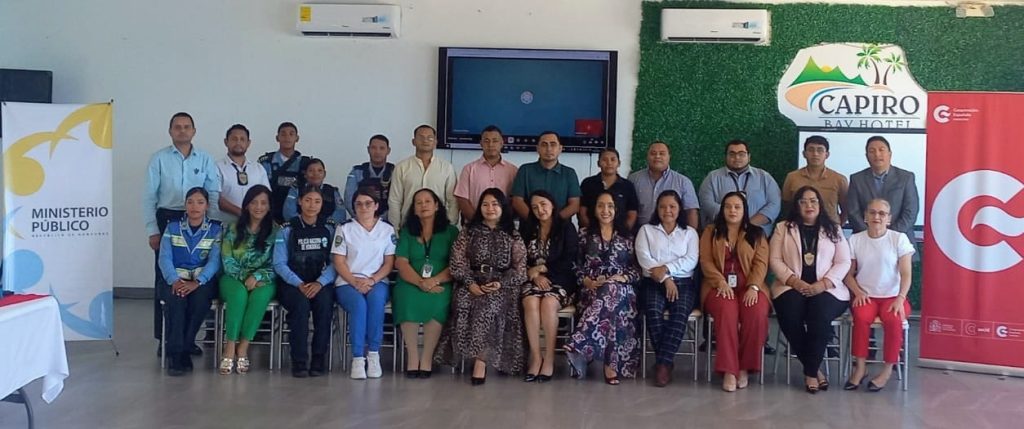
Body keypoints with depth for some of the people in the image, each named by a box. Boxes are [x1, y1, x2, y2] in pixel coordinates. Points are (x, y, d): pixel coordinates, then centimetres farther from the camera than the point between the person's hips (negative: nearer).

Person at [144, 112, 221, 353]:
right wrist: (152, 231, -4)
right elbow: (149, 197, 2)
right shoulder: (159, 159, 3)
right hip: (167, 218, -1)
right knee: (165, 278, 0)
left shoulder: (205, 159, 7)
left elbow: (214, 192, 5)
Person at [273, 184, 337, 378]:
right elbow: (279, 264, 0)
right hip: (292, 283, -1)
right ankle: (299, 361, -26)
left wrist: (320, 283, -16)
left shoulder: (328, 230, 11)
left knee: (324, 301, -32)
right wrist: (299, 284, -15)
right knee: (301, 302, -33)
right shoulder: (287, 230, 7)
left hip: (321, 283, 1)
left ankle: (319, 359, -23)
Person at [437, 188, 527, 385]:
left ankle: (480, 361, -33)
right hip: (473, 283, 2)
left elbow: (520, 267, 4)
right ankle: (481, 357, -27)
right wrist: (470, 283, -11)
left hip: (502, 286, -2)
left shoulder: (512, 235, 11)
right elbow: (457, 261, 4)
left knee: (487, 306, -33)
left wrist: (501, 284, -13)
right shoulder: (469, 231, 13)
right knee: (464, 302, -32)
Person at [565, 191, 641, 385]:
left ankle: (579, 346, -42)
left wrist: (620, 278, -11)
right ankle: (610, 363, -41)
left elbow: (637, 269, 8)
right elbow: (577, 267, 11)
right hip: (592, 290, 0)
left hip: (621, 290, 0)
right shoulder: (585, 234, 15)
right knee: (608, 299, -38)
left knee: (610, 292, -39)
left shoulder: (627, 236, 14)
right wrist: (588, 282, -8)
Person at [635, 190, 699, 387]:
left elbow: (691, 261, 2)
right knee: (653, 311, -34)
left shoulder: (689, 232, 18)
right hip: (654, 283, 0)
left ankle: (663, 363, -32)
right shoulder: (646, 230, 16)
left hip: (683, 283, 0)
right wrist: (664, 278, -12)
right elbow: (644, 258, 0)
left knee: (680, 312, -33)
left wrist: (666, 269, -13)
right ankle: (665, 362, -24)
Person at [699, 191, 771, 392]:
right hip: (720, 287, -1)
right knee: (726, 311, -35)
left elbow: (761, 263, 3)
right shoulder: (710, 231, 16)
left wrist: (753, 287, -15)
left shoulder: (757, 234, 16)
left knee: (757, 313, -32)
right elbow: (706, 261, 3)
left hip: (749, 287, 1)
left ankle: (745, 367, -17)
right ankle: (728, 370, -32)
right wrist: (721, 282, -14)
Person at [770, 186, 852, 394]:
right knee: (790, 316, -32)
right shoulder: (783, 228, 13)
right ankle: (814, 369, -14)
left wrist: (822, 284, -10)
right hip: (792, 287, 0)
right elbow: (775, 260, 4)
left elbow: (843, 262, 6)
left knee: (820, 315, -34)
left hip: (826, 289, 0)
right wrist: (795, 282, -11)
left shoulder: (833, 229, 13)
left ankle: (810, 371, -19)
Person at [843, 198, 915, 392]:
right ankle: (860, 366, -19)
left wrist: (900, 299, -18)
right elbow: (849, 274, 8)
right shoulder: (855, 240, 6)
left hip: (892, 296, -1)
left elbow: (906, 274, -5)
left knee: (893, 320, -33)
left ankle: (888, 369, -16)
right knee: (861, 316, -33)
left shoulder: (899, 238, 0)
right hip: (866, 296, 1)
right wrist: (858, 292, -10)